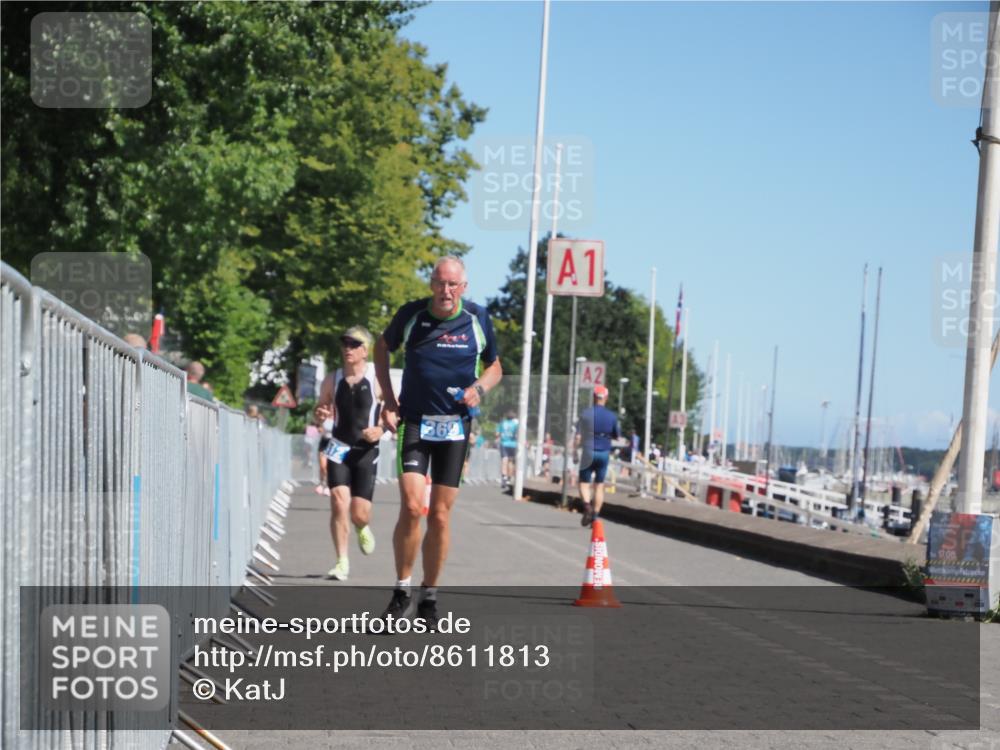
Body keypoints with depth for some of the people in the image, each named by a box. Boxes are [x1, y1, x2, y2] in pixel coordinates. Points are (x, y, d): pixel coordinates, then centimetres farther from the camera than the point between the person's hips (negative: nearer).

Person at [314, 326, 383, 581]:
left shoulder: (376, 380, -5)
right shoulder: (333, 380, 4)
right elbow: (322, 407, 16)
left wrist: (381, 430, -18)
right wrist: (320, 414, -8)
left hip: (366, 450, -2)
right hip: (339, 448, 2)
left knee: (359, 513, -2)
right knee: (338, 504, -14)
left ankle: (362, 529, 36)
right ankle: (342, 562, -5)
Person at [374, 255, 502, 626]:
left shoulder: (478, 318, -1)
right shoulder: (411, 314, -4)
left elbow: (494, 366, 14)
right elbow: (382, 348, 14)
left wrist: (479, 388, -8)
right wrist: (388, 398, 5)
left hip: (456, 425, 1)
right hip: (415, 422, -1)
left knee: (440, 515, 3)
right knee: (411, 506, -16)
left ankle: (429, 596, 17)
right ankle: (402, 589, 0)